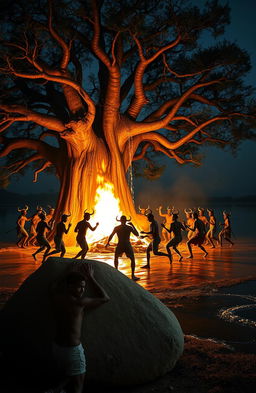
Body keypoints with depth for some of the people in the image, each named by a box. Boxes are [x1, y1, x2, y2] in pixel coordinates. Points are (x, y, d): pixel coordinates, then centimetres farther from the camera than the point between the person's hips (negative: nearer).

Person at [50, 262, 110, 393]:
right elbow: (105, 298, -8)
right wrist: (91, 278, -3)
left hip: (56, 347, 7)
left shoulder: (56, 298, -3)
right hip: (73, 350, -7)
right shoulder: (79, 302, -20)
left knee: (66, 379, 25)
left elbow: (53, 287, 23)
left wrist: (68, 274, 24)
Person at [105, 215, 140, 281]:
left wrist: (108, 243, 22)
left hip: (120, 245, 2)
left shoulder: (116, 228, 1)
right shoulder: (129, 227, -4)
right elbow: (137, 234, 3)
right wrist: (133, 226, 7)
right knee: (132, 259, 8)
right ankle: (133, 275, -2)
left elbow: (111, 236, 7)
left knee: (116, 258, 27)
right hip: (127, 245, -1)